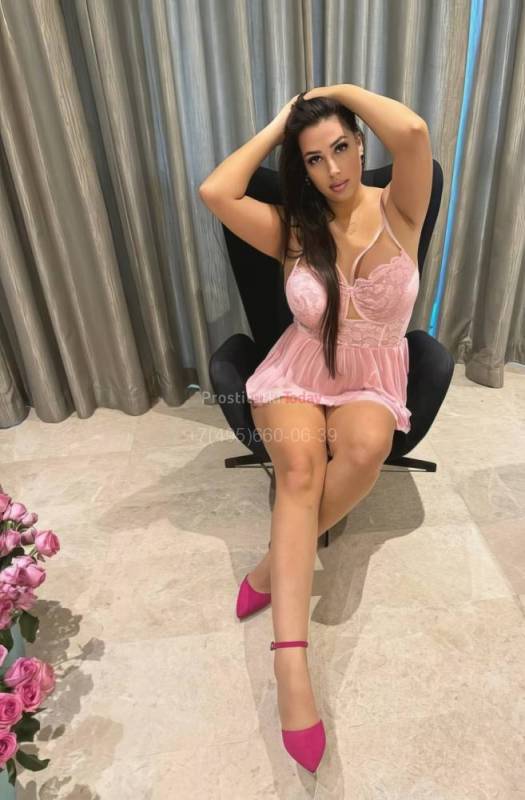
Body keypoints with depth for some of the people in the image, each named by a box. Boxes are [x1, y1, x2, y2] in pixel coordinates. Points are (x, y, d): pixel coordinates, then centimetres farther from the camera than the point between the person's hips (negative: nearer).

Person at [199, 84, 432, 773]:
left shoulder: (396, 210, -3)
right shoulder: (292, 228, 0)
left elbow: (413, 133, -25)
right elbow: (215, 192, -17)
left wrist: (340, 90, -5)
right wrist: (276, 127, -2)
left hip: (372, 380, 0)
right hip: (298, 373, 1)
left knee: (366, 448, -35)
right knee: (301, 463, -31)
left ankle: (273, 568, -13)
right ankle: (292, 665, -30)